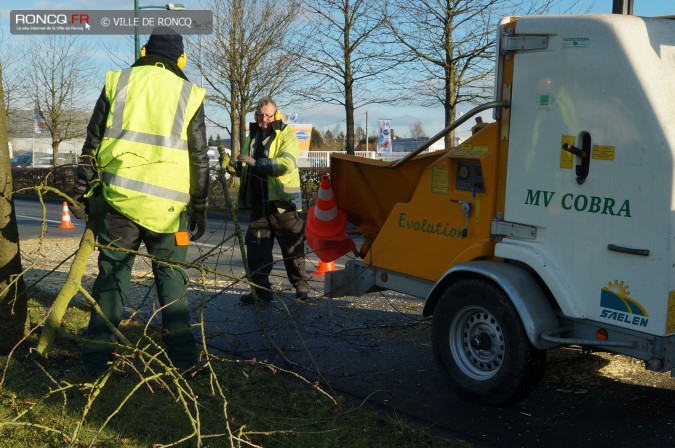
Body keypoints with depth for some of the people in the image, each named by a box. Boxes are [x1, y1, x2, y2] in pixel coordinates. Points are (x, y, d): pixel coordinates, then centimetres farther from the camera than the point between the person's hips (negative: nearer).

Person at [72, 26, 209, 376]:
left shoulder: (117, 82, 9)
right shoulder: (189, 93, 6)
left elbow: (92, 144, 8)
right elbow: (199, 159, 5)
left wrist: (83, 192, 12)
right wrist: (200, 208, 11)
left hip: (118, 197, 1)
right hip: (168, 204, -1)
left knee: (112, 274, 9)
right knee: (170, 276, 9)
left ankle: (97, 357, 9)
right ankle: (182, 356, 9)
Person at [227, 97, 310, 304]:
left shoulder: (286, 135, -5)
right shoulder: (252, 137, 15)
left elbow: (287, 163, -22)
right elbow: (246, 169, 24)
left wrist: (256, 163, -25)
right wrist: (234, 165, 1)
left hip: (283, 202, -6)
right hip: (259, 203, 6)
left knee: (292, 247, 4)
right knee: (256, 247, 3)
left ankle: (300, 284, 18)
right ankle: (261, 289, 9)